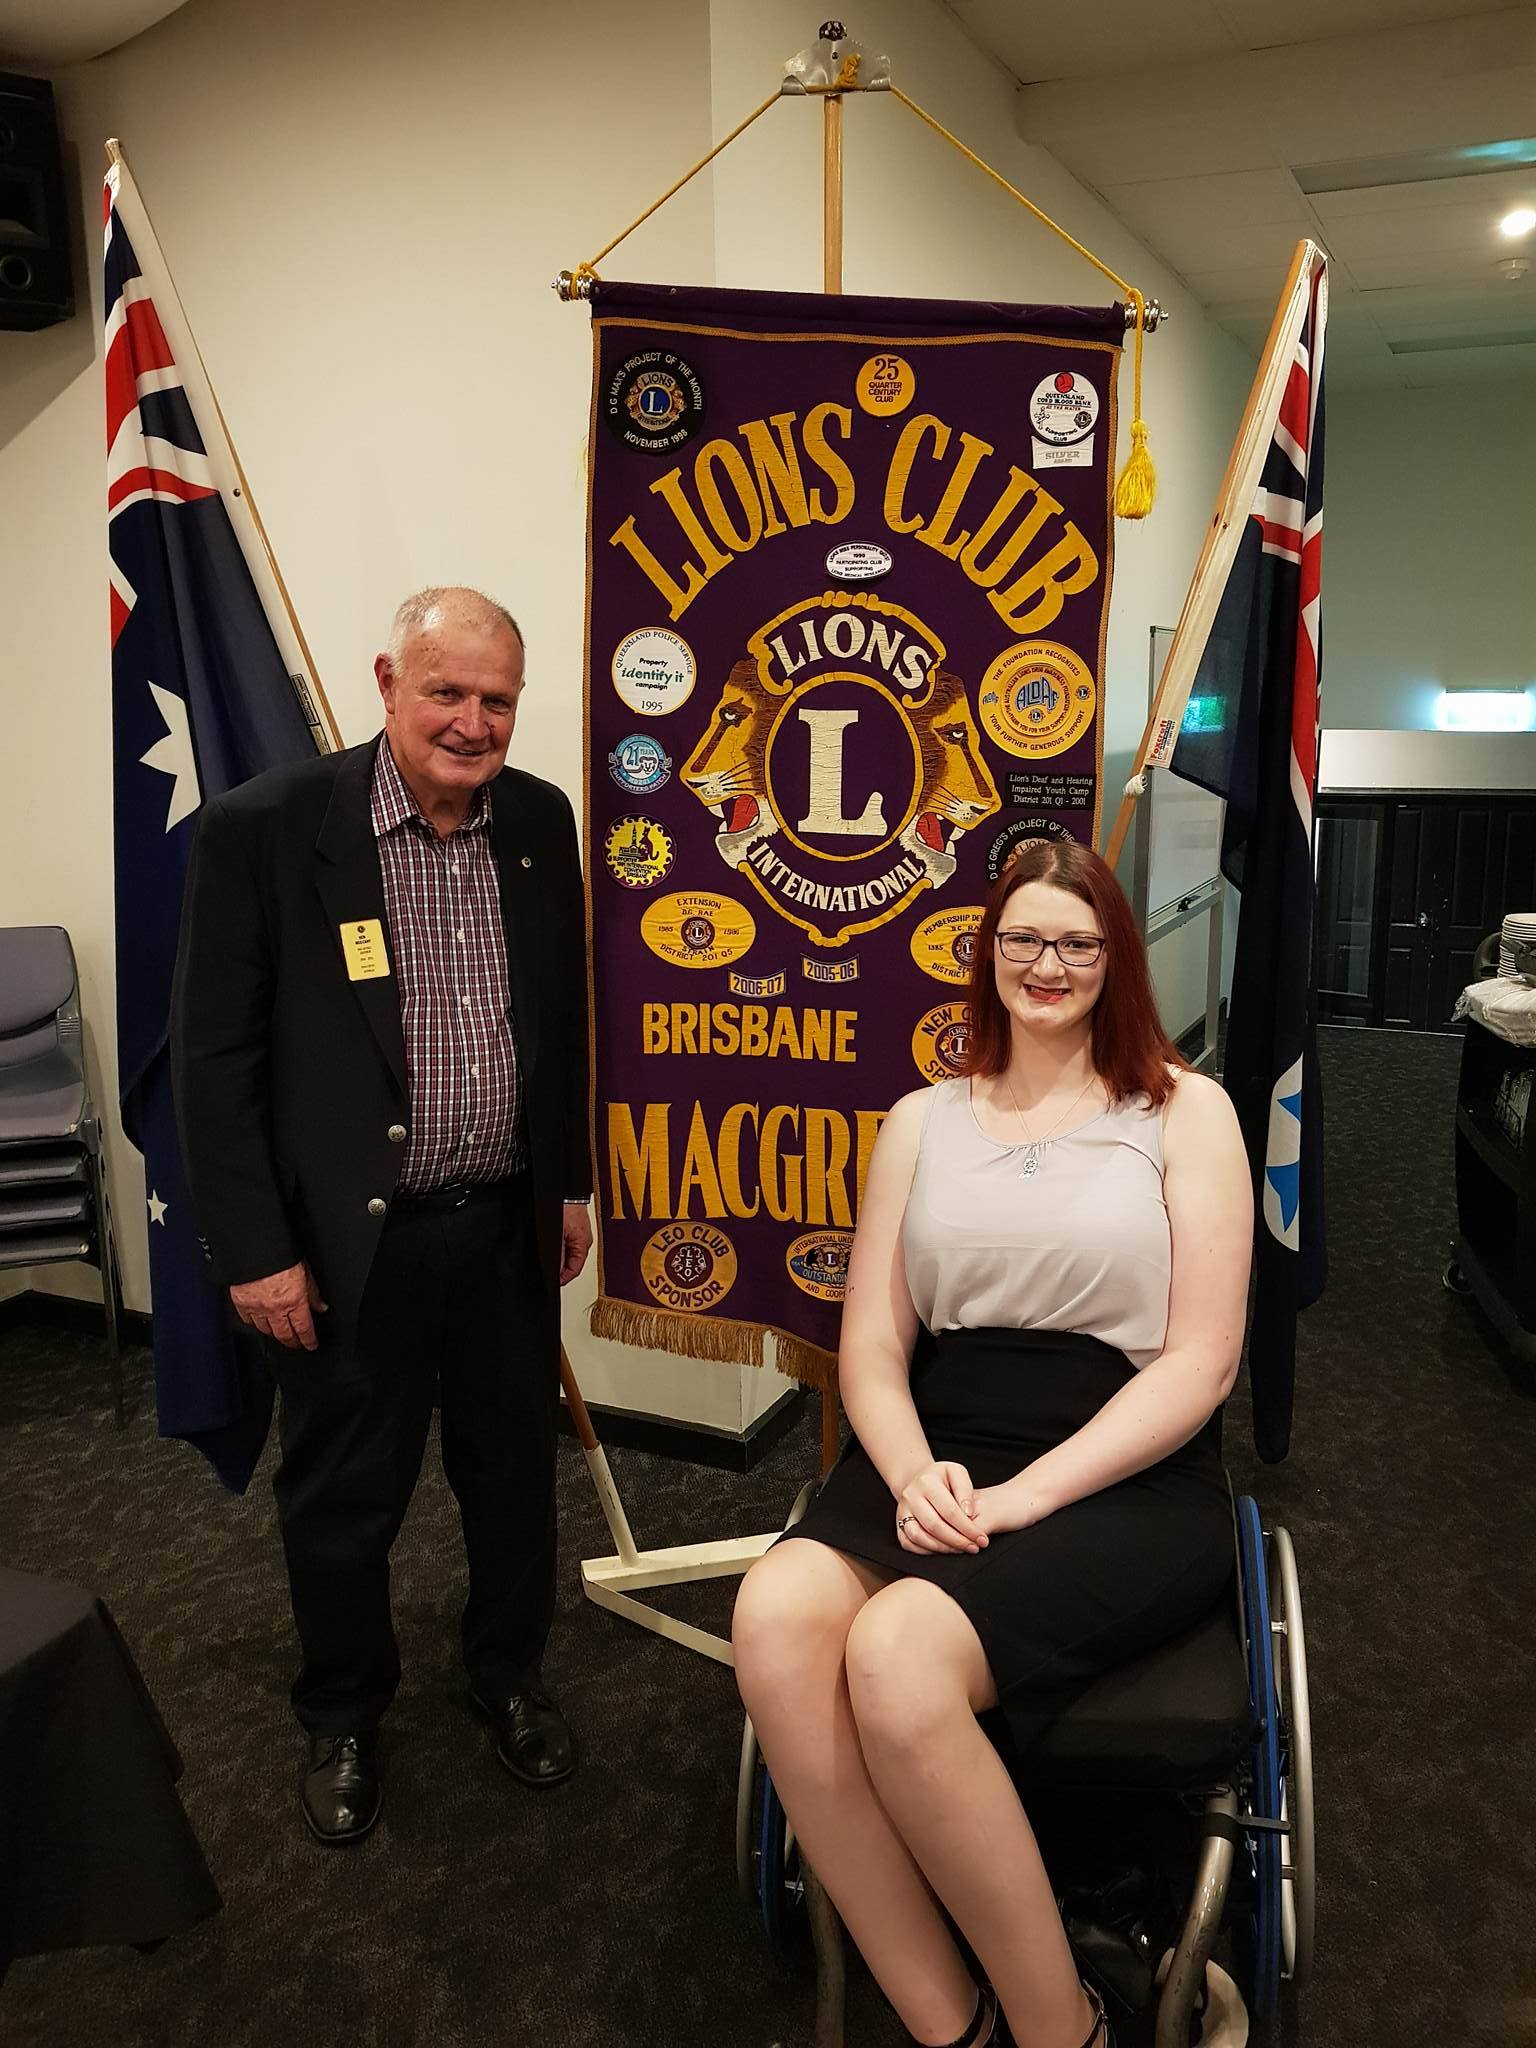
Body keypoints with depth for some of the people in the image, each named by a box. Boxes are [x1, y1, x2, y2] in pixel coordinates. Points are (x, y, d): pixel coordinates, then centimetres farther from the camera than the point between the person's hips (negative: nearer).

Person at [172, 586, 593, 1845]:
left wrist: (572, 1181, 13)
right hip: (351, 1244, -3)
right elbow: (215, 1059, -11)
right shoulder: (265, 829, -14)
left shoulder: (541, 822, 0)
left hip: (508, 1225, 4)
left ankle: (509, 1674, 46)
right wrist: (254, 1252, -11)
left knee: (516, 1471, 20)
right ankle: (344, 1717, 41)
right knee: (343, 1500, 15)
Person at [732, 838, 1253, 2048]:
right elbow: (871, 1346, 10)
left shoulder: (1183, 1110, 5)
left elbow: (1201, 1364, -3)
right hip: (942, 1459, 4)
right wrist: (913, 1476, -11)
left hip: (1125, 1482, -3)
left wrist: (1025, 1497, -13)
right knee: (778, 1614, -28)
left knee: (898, 1656, -31)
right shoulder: (924, 1121, 14)